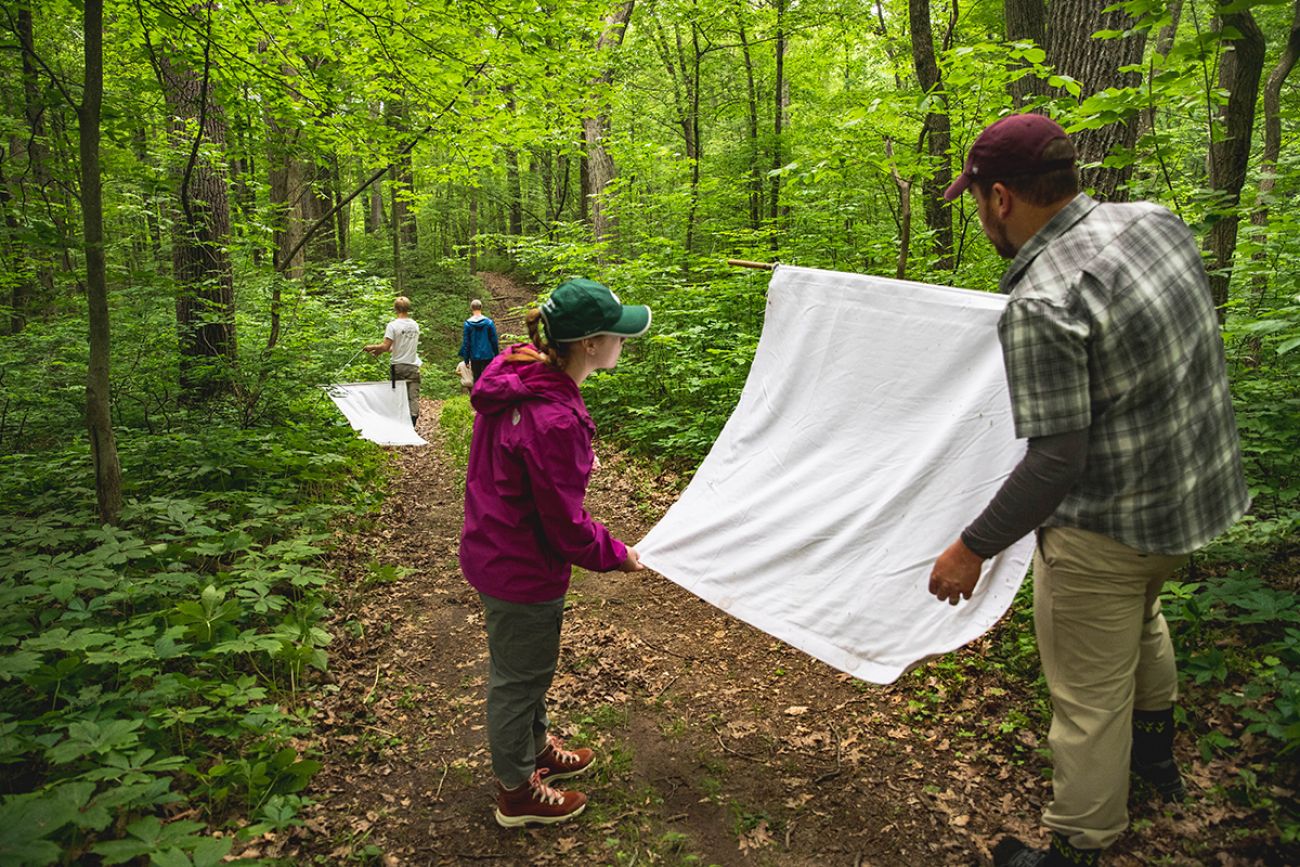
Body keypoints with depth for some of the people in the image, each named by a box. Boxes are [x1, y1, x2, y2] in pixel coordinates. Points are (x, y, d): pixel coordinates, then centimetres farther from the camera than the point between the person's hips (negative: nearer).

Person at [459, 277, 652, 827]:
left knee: (524, 666, 29)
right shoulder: (553, 421, -34)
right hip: (523, 573, -9)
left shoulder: (513, 375, -7)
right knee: (519, 677, 14)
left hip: (491, 551, 9)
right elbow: (565, 528, -24)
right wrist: (617, 555, -8)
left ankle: (535, 746, 55)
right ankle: (517, 792, 39)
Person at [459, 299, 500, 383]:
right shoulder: (489, 322, -6)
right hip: (488, 356, -1)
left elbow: (465, 343, -1)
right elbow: (494, 341, -1)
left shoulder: (468, 324, -5)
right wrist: (496, 356, 9)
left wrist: (466, 359, 6)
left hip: (475, 357, 1)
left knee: (477, 379, 10)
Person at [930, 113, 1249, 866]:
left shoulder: (1039, 308, -29)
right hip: (1204, 486, 10)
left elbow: (1055, 462, -28)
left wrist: (974, 548, -19)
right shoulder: (1155, 220, -4)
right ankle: (1155, 747, 58)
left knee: (1090, 697, 9)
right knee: (1139, 611, 36)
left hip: (1108, 527, -9)